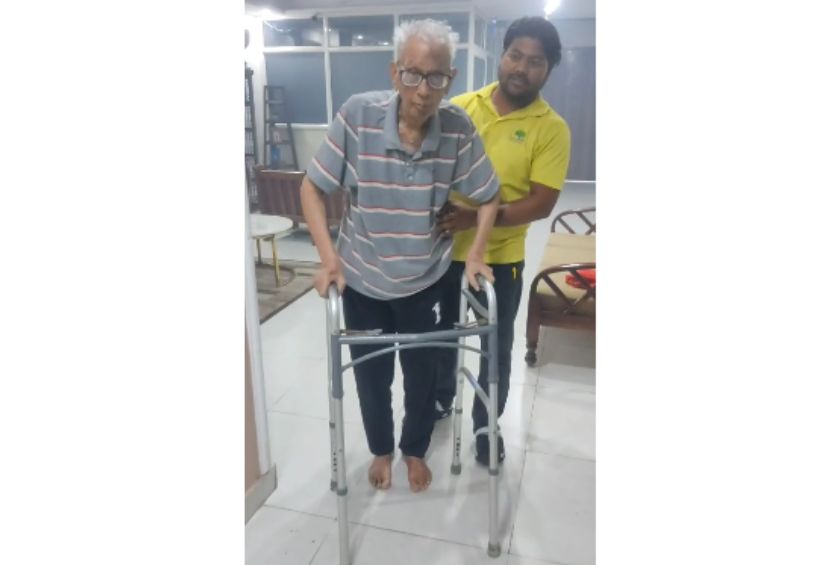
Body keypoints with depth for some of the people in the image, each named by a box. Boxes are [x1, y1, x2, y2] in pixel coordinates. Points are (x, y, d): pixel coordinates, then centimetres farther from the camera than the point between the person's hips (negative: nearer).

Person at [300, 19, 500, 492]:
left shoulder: (459, 128, -16)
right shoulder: (358, 115, -19)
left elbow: (488, 197, -1)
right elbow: (312, 188, -11)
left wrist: (475, 254, -11)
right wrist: (329, 256, -18)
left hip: (425, 281, 1)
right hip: (361, 280, 0)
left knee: (423, 374, 16)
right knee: (372, 374, 17)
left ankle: (416, 451, 45)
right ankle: (381, 450, 45)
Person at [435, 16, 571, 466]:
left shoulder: (552, 128, -10)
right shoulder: (459, 107, -2)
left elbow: (541, 203, -16)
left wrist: (480, 217, -28)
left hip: (501, 256, -2)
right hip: (445, 247, 3)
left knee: (496, 345, 12)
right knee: (442, 330, 20)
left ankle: (485, 425, 35)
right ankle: (441, 400, 46)